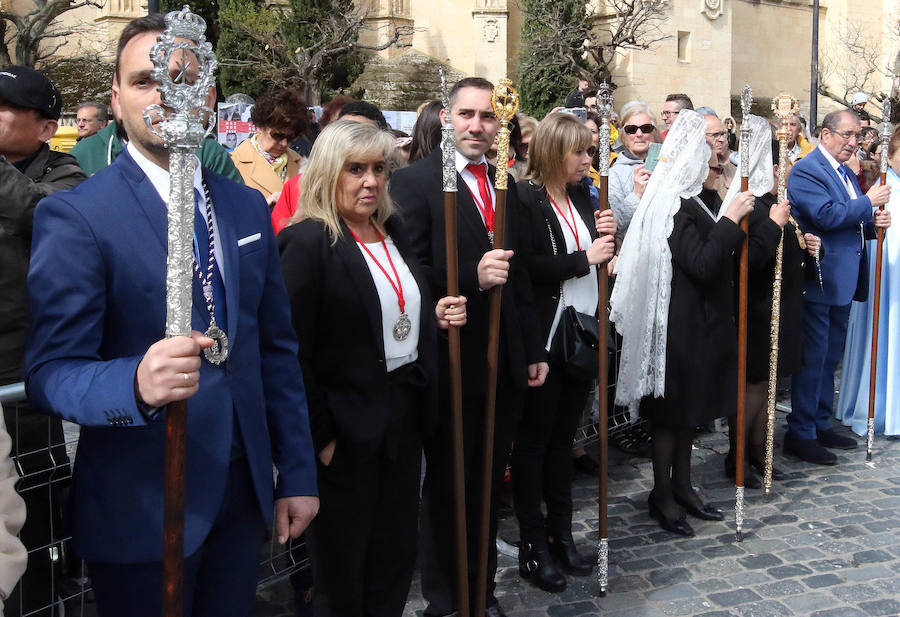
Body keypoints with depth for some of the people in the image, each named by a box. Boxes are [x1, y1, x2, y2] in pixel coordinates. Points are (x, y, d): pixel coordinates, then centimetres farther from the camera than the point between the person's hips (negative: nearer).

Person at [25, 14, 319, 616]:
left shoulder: (248, 206, 5)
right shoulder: (74, 215, -11)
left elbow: (276, 349, 8)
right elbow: (51, 370, -16)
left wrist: (298, 474, 6)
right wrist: (137, 383, -37)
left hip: (245, 489, 5)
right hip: (142, 507, -4)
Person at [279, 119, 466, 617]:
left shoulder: (393, 230, 8)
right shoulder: (307, 241, -16)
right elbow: (292, 352, -18)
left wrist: (433, 315, 1)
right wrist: (318, 437, -17)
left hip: (404, 412, 7)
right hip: (347, 425, -7)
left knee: (398, 549, 19)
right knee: (343, 563, 12)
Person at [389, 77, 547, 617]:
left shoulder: (508, 186, 12)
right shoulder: (415, 181, -9)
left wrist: (535, 350, 15)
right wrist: (471, 277, -28)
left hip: (506, 364, 6)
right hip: (451, 365, -5)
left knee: (489, 482, 17)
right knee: (448, 487, 10)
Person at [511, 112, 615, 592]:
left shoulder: (582, 196, 11)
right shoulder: (525, 198, -11)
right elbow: (525, 267, -21)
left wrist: (605, 239, -2)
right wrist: (583, 258, -18)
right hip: (542, 339, -7)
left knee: (564, 435, 15)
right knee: (534, 438, 5)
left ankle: (561, 534, 27)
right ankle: (532, 546, 16)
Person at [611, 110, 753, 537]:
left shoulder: (698, 201, 10)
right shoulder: (675, 207, -18)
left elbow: (716, 257, 15)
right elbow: (703, 264, -25)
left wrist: (730, 219, 5)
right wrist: (730, 220, -22)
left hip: (701, 321, 9)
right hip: (680, 324, -9)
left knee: (690, 408, 17)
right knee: (672, 411, 3)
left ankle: (681, 486, 30)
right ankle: (662, 496, 17)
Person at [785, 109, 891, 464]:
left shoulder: (847, 174, 18)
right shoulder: (806, 171, -11)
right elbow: (827, 215, -24)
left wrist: (874, 222, 3)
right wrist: (868, 203, -13)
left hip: (843, 282, 9)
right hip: (820, 281, -9)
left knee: (829, 358, 16)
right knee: (813, 359, -4)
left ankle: (822, 425, 28)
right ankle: (800, 435, 5)